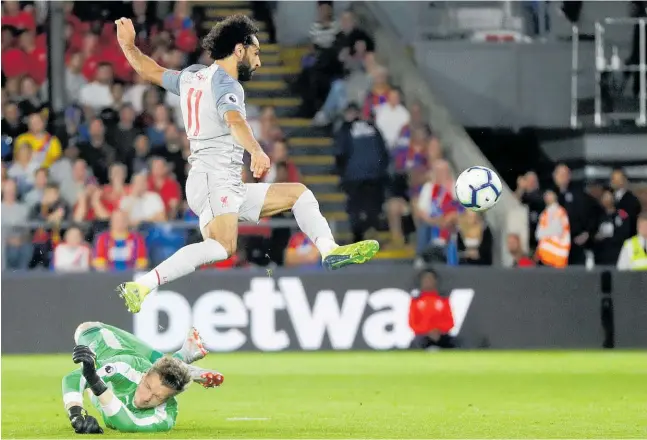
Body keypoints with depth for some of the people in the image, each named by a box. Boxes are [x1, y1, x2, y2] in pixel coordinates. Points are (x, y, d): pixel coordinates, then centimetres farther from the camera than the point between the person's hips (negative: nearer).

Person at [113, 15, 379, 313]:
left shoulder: (191, 77, 19)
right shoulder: (225, 84, -8)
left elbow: (151, 71, 33)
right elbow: (234, 121, -30)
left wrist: (128, 45, 48)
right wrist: (257, 152, -46)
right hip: (213, 179, -10)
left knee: (299, 194, 17)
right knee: (223, 246, -34)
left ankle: (331, 251, 1)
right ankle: (141, 287, -39)